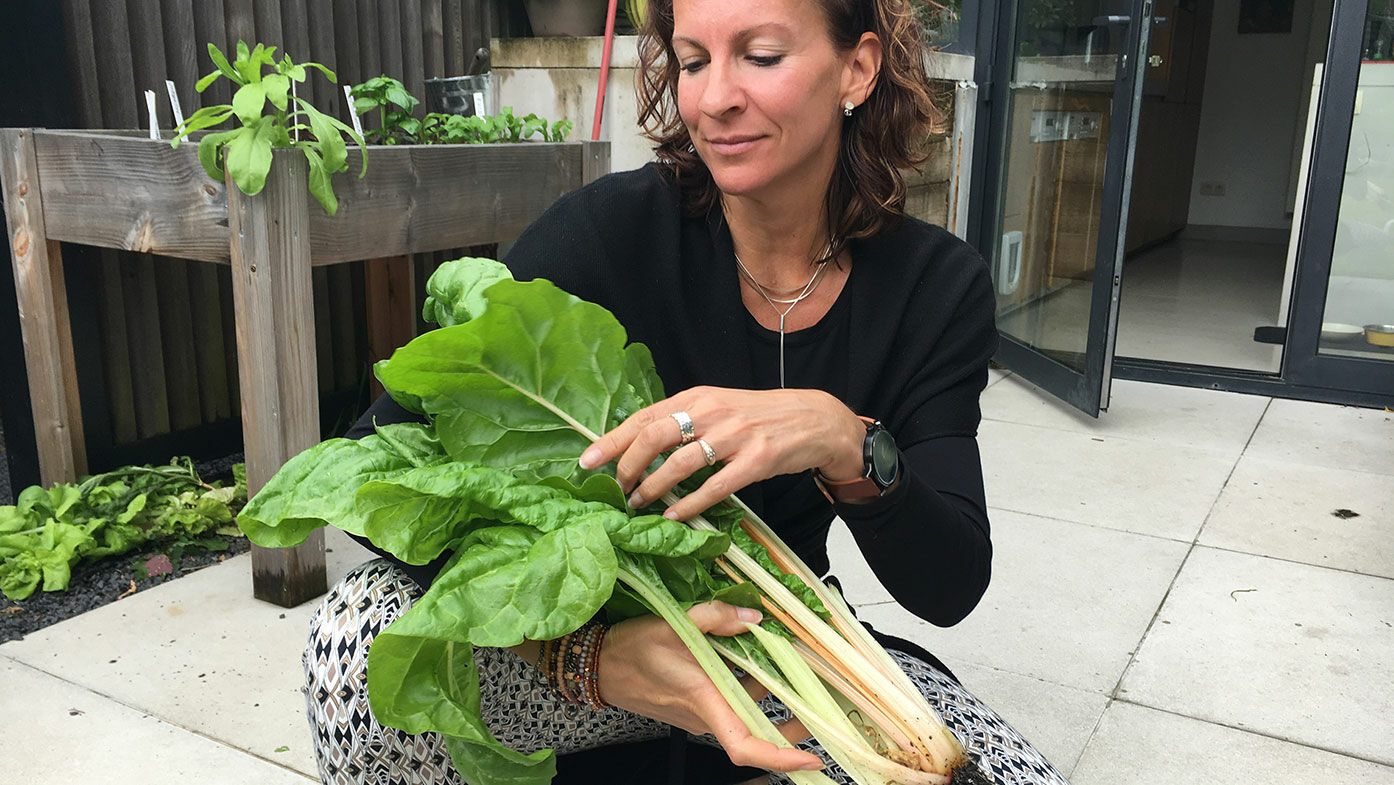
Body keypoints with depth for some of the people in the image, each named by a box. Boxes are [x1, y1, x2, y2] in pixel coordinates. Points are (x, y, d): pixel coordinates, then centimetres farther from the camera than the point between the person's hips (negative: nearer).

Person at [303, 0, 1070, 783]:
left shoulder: (938, 284, -11)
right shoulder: (611, 230, -19)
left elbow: (951, 588, -14)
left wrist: (845, 442, -36)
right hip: (580, 631, -1)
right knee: (364, 627, -28)